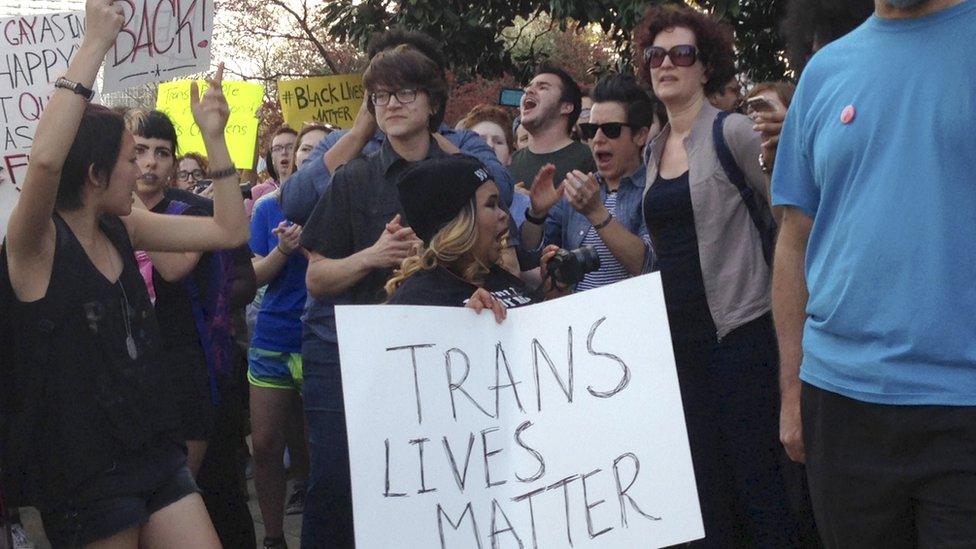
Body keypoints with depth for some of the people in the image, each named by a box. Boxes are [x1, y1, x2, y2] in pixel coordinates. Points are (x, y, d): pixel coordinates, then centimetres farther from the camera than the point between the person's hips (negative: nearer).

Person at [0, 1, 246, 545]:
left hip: (157, 454, 7)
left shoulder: (123, 230, 6)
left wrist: (213, 136, 5)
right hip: (83, 475, -7)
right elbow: (45, 160, -35)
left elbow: (230, 231, 11)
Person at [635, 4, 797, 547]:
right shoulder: (654, 150, 14)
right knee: (704, 484, 9)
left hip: (738, 332, -6)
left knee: (758, 481, -4)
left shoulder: (731, 133, -6)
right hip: (678, 335, 6)